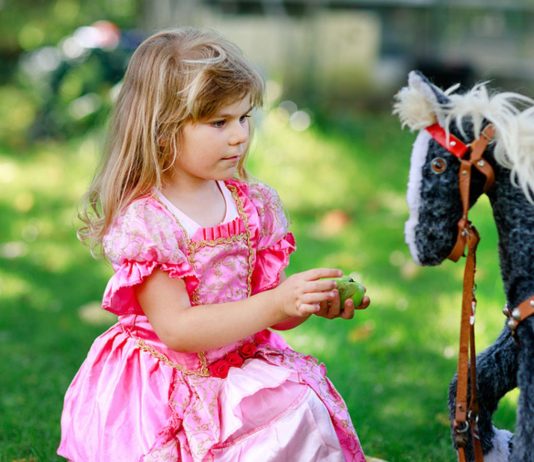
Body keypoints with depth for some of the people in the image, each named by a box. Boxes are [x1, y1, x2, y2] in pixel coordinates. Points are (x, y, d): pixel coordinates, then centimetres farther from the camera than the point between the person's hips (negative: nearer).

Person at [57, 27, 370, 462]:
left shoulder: (256, 204, 3)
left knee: (304, 410, -17)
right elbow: (175, 329, -21)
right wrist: (275, 303, -27)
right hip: (163, 386, -5)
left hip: (243, 368, 6)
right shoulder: (143, 218, -15)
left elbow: (270, 313, 9)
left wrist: (315, 304, -13)